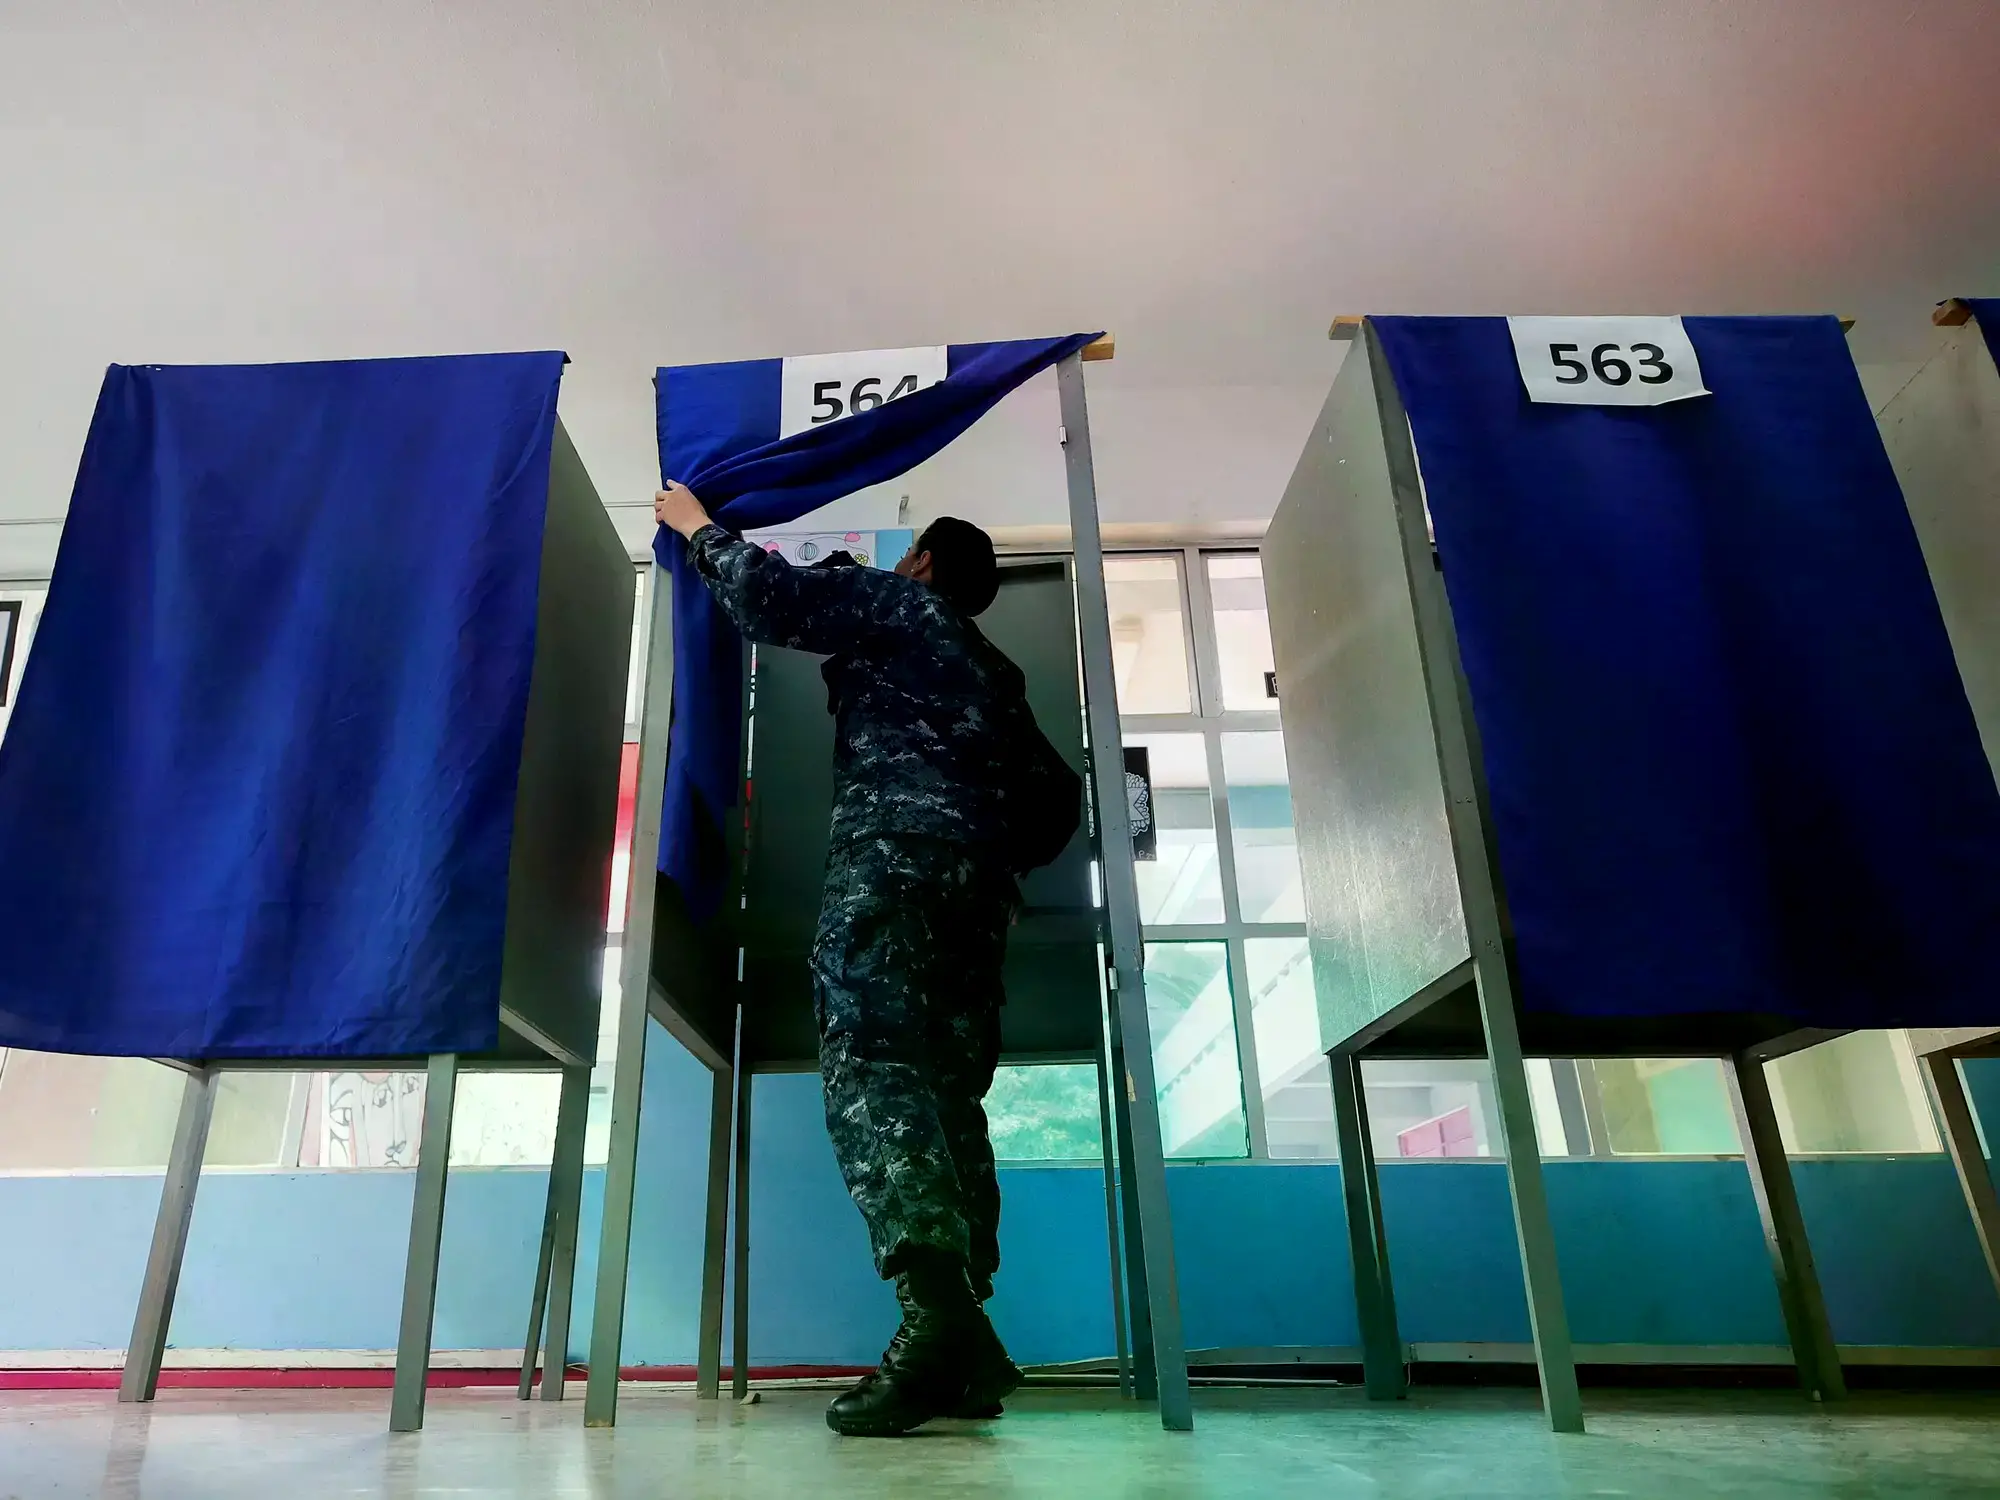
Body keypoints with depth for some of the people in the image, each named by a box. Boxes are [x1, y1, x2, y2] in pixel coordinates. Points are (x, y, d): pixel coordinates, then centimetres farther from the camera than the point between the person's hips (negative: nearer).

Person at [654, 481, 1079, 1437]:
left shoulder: (900, 603, 15)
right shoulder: (996, 671, 34)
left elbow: (769, 598, 5)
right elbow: (1055, 791, 30)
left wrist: (699, 528, 20)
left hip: (893, 854, -7)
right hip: (978, 880, 7)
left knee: (869, 1072, -17)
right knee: (947, 1092, 2)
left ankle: (939, 1314, -34)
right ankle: (965, 1353, -5)